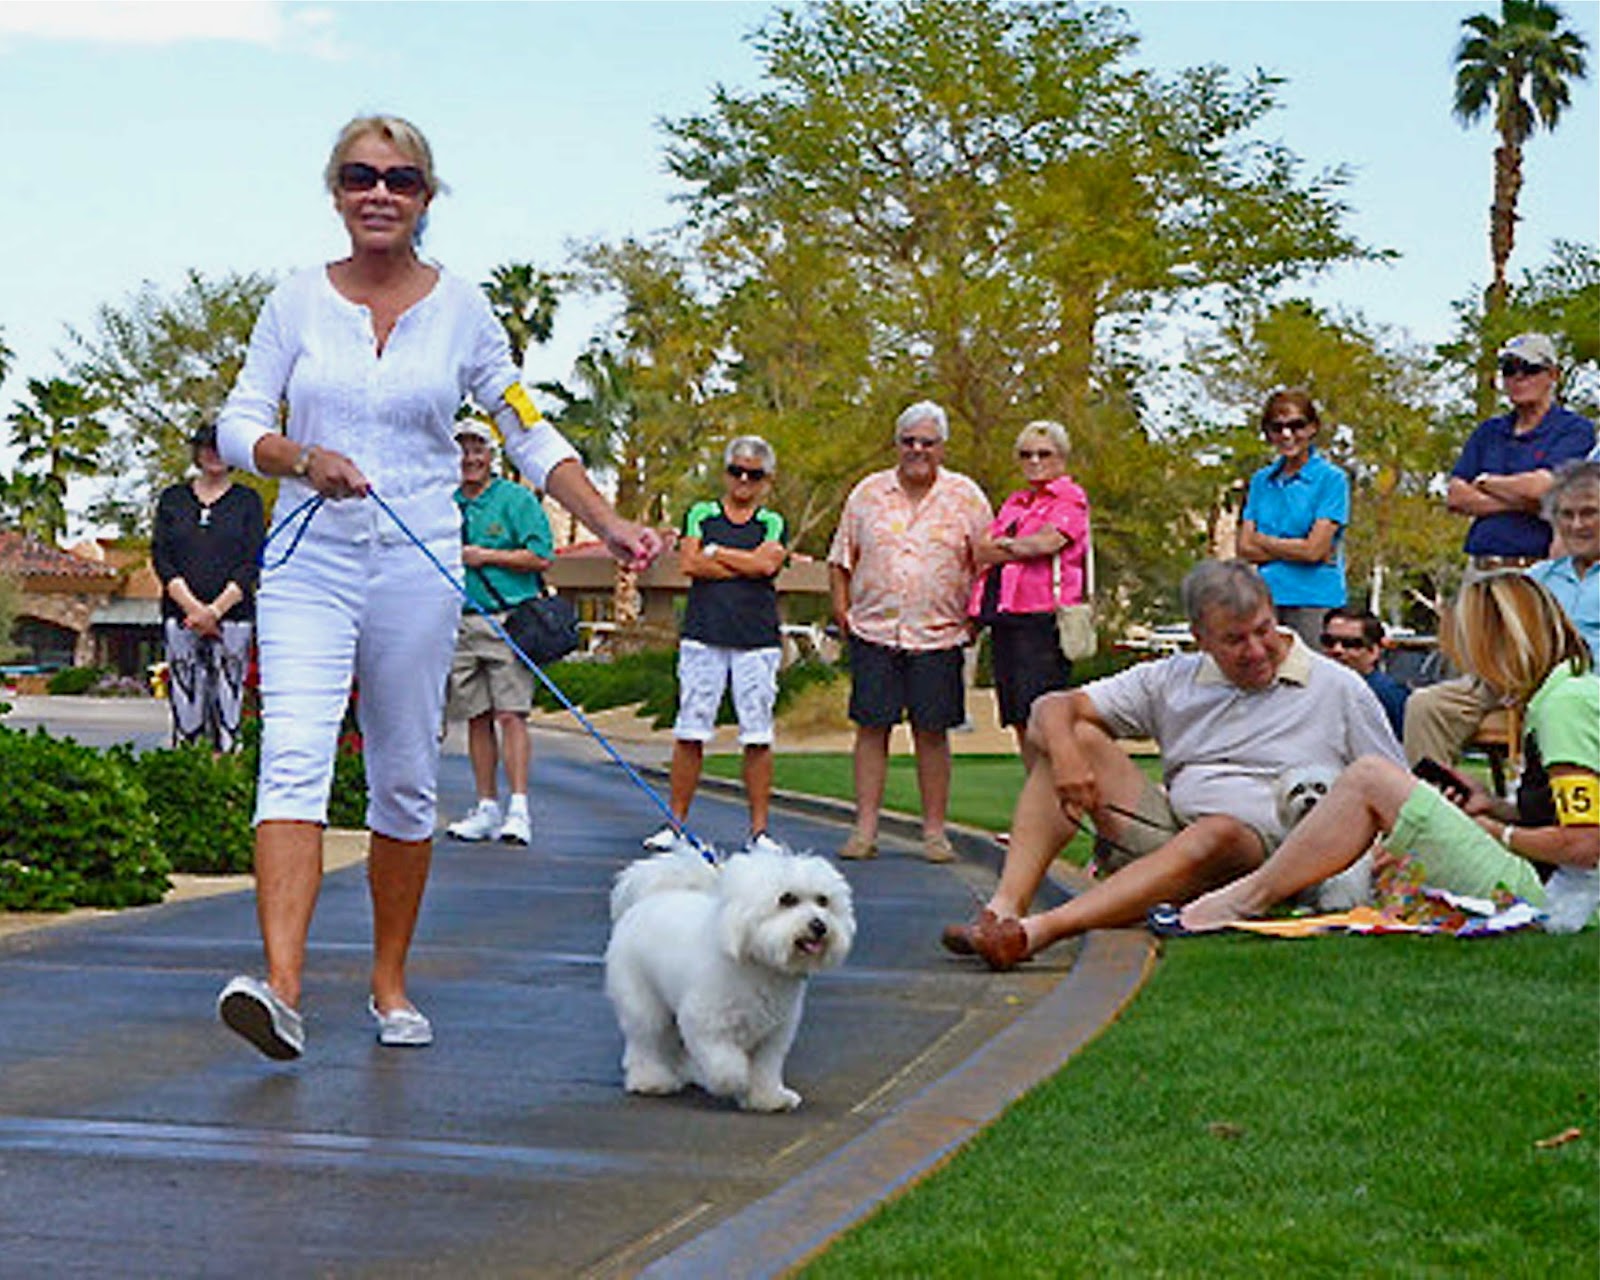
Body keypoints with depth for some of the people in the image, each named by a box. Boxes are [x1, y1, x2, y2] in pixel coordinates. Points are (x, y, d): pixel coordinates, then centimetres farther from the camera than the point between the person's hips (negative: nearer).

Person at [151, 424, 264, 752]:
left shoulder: (247, 501, 10)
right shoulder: (172, 500, 14)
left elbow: (251, 562, 1)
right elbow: (160, 556, 6)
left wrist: (216, 609, -12)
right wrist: (192, 606, -9)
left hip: (232, 617, -1)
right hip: (181, 616, 1)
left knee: (227, 710, -7)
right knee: (185, 710, -5)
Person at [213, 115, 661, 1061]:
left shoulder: (461, 310, 4)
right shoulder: (298, 301, 4)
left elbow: (532, 437, 6)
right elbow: (239, 422, 3)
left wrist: (611, 525, -5)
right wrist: (306, 460, -17)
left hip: (417, 566, 1)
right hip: (310, 561, -1)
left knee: (407, 779, 6)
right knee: (295, 754, -18)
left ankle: (390, 984, 21)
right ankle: (281, 988, -29)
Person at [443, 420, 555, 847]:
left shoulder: (517, 500, 2)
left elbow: (541, 557, -6)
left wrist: (485, 556, -9)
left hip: (508, 619, -5)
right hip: (460, 623, 5)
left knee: (511, 715, -11)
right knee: (477, 717, 6)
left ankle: (518, 809, -13)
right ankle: (487, 808, 11)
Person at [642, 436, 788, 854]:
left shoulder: (773, 524, 12)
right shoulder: (700, 515, 13)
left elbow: (768, 562, -7)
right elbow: (689, 564, -3)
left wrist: (715, 553, -1)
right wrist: (746, 566, -4)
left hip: (757, 639, 0)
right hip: (703, 633, 0)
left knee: (757, 737, -1)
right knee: (690, 733, -2)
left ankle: (759, 831, 3)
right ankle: (676, 823, 5)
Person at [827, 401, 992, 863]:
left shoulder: (965, 497, 4)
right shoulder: (868, 494, 8)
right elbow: (841, 559, 15)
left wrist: (975, 615, 1)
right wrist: (841, 610, 5)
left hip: (938, 634, -1)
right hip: (873, 630, 1)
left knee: (932, 733, 2)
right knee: (871, 728, 0)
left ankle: (934, 831, 9)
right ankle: (865, 829, 4)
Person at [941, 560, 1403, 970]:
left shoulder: (1340, 690, 7)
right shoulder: (1173, 679, 13)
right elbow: (1054, 708, 9)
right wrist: (1064, 752, -15)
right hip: (1169, 831, 5)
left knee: (1218, 833, -39)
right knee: (1081, 737, -6)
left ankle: (1038, 931, -53)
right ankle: (1006, 906, -25)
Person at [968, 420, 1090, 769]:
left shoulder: (1071, 499, 2)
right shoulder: (1013, 504, 24)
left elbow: (1047, 542, -13)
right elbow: (981, 550, 14)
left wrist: (1000, 548, 1)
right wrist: (1022, 547, -4)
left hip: (1042, 618, -7)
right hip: (1004, 619, 8)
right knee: (1021, 725, 7)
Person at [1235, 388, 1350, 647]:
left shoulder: (1332, 479, -1)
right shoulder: (1261, 481, 15)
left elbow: (1314, 549, -9)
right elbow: (1245, 548, 6)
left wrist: (1264, 540, 3)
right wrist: (1296, 550, -6)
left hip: (1315, 599, -4)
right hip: (1266, 599, 4)